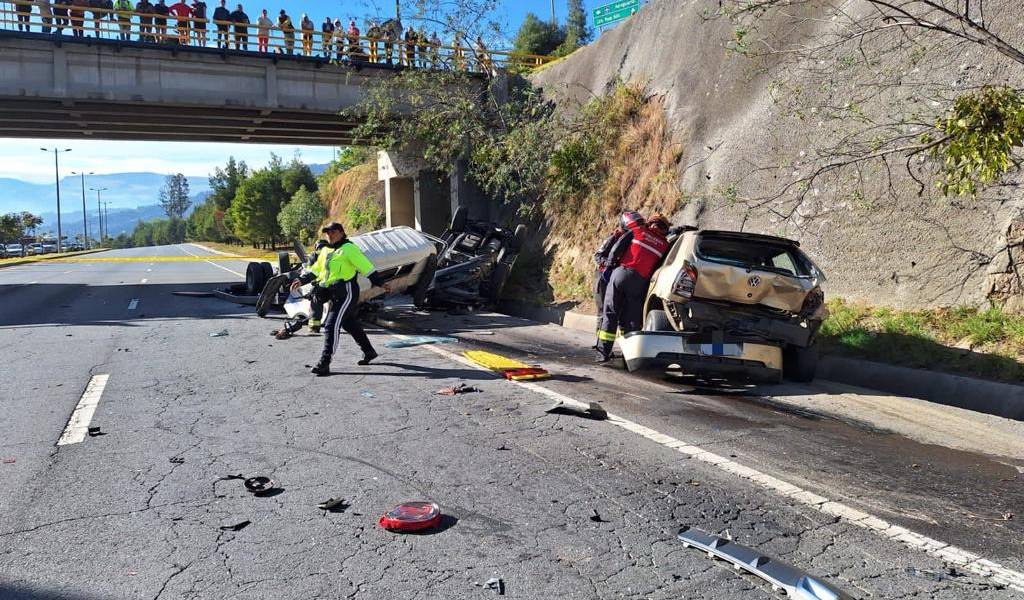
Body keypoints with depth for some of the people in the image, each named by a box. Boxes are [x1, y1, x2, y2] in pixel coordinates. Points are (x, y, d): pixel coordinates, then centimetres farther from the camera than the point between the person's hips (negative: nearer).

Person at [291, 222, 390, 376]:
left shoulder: (349, 248, -8)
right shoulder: (325, 251, 17)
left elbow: (366, 267, -12)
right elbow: (315, 270, 24)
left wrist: (380, 283, -16)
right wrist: (302, 281, 13)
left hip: (347, 293, -9)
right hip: (333, 295, 9)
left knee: (332, 325, -14)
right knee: (350, 325, 19)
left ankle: (324, 363, -14)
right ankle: (369, 352, 36)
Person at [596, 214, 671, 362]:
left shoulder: (637, 231, 13)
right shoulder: (665, 245, 15)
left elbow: (616, 249, 4)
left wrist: (610, 265, 16)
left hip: (621, 273, 0)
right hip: (639, 282, 0)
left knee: (610, 314, 4)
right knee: (631, 320, 8)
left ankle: (603, 352, 1)